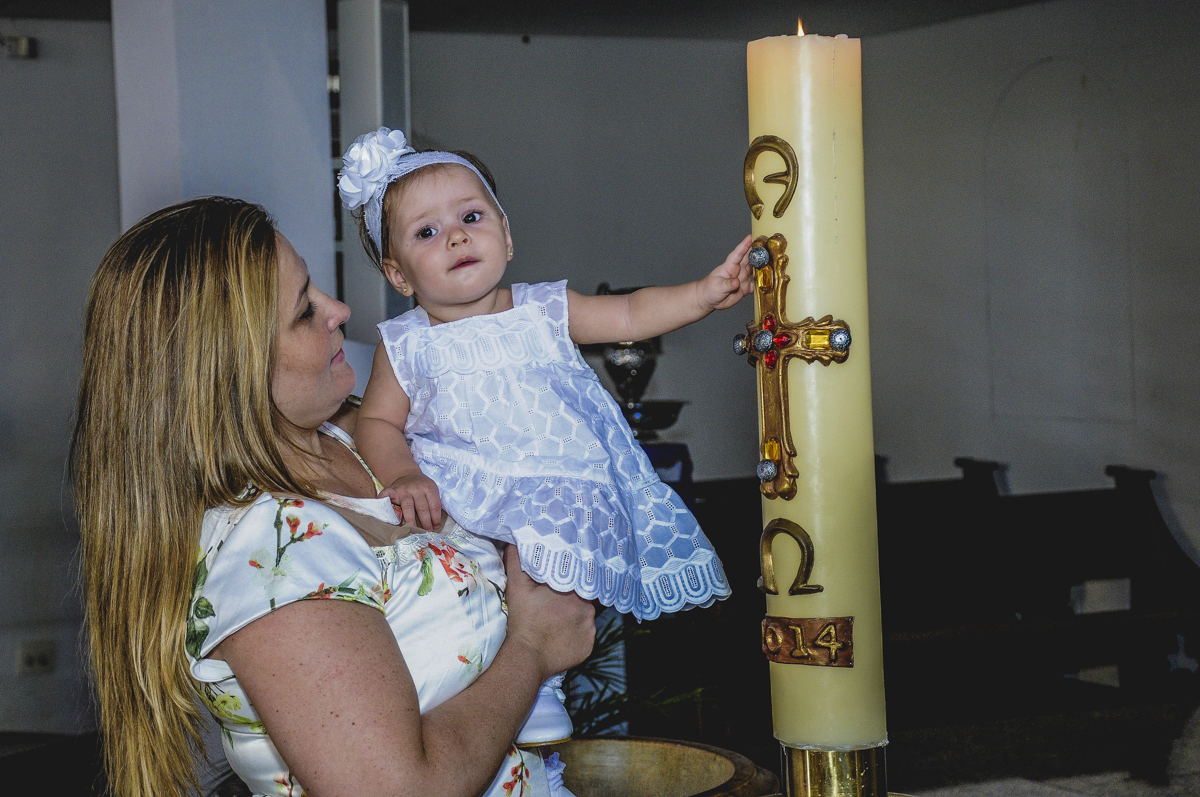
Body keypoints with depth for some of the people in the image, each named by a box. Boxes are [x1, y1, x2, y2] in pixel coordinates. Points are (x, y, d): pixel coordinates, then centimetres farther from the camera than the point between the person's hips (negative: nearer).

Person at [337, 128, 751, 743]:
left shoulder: (545, 311, 12)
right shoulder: (408, 345, 9)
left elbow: (630, 315, 14)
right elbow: (377, 422, 8)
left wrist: (706, 293, 2)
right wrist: (401, 474, -12)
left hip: (556, 488, -1)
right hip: (454, 493, 1)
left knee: (551, 539, -31)